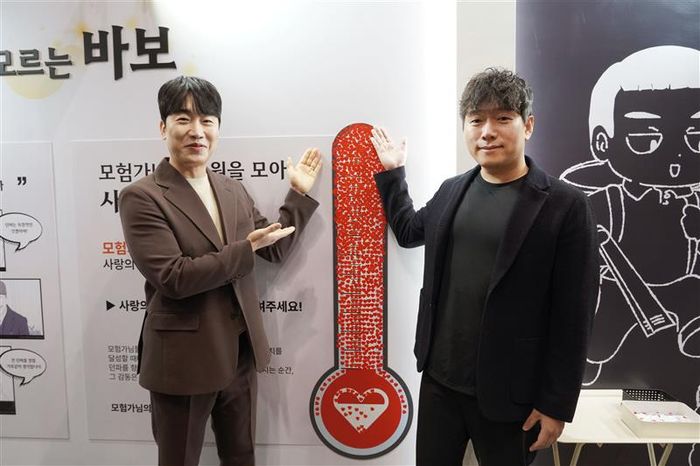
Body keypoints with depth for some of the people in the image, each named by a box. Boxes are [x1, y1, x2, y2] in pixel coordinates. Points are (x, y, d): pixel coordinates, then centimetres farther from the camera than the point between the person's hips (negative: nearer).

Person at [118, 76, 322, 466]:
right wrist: (245, 248, -21)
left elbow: (275, 249, 9)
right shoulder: (142, 197, -14)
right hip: (184, 360, -5)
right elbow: (173, 278, -23)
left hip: (241, 352, 6)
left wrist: (300, 194, 7)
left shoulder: (234, 190, 5)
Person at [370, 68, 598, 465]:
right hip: (439, 377, 5)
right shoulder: (452, 191, 4)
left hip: (508, 391, -4)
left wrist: (556, 403, -9)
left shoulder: (566, 206, -12)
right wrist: (392, 173, 17)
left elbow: (573, 317, -11)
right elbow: (409, 230, 23)